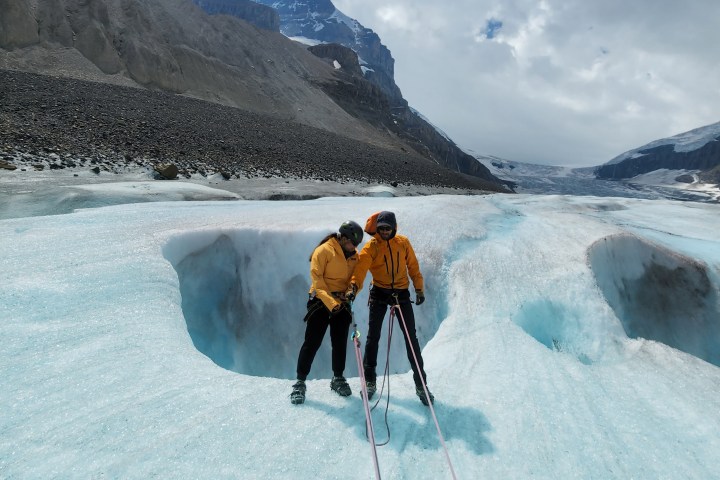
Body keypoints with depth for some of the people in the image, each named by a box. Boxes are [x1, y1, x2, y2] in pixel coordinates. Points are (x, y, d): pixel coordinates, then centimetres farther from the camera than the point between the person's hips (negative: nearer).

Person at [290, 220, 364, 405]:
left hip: (342, 303, 5)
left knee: (340, 343, 11)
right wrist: (330, 302, -22)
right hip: (321, 301, -5)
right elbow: (317, 278, -15)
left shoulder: (354, 255, 8)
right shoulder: (324, 251, -10)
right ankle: (300, 382, 10)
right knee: (312, 343, -2)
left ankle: (338, 378, 28)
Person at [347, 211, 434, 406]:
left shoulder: (403, 242, 0)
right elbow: (361, 268, -22)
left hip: (402, 293, 1)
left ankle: (420, 383, 16)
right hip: (379, 293, -1)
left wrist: (419, 289, 4)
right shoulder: (371, 246, -8)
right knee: (373, 336, 4)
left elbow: (413, 267, 7)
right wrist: (354, 286, -38)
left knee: (411, 337, 3)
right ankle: (370, 380, 21)